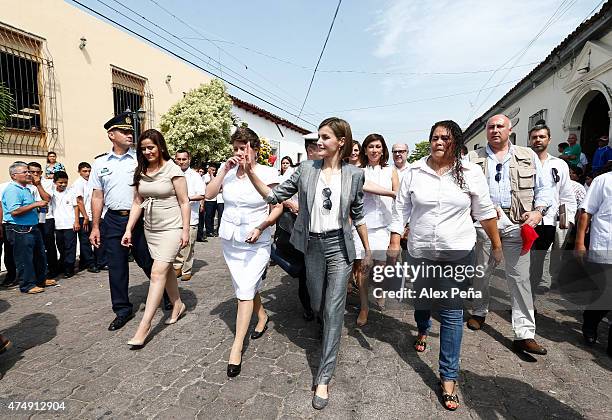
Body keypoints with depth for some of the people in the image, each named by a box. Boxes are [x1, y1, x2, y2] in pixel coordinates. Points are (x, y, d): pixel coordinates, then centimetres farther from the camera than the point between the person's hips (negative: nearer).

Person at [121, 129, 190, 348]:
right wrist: (128, 230, 4)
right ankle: (178, 305, 34)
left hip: (171, 228, -6)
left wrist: (185, 230, -12)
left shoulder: (173, 170, -9)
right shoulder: (140, 172, 7)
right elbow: (137, 203, 9)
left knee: (157, 273, -9)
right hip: (150, 229, 6)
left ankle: (144, 326, -4)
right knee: (166, 269, 15)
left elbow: (184, 202, -9)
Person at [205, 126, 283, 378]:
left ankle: (237, 347, 5)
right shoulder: (229, 172, 0)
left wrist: (261, 227, -19)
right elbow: (209, 194, -3)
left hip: (256, 242, -4)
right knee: (244, 287, 17)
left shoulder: (268, 174, -10)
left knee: (245, 291, -5)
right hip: (230, 239, 5)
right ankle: (262, 316, 43)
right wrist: (224, 170, -11)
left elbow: (278, 207, -7)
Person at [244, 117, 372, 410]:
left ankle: (323, 378, 12)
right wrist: (250, 173, -13)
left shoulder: (354, 174, -3)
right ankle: (330, 336, 51)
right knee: (318, 307, 15)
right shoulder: (306, 169, -2)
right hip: (312, 246, 2)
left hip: (340, 246, -2)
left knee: (334, 311, -1)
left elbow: (358, 216, 6)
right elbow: (275, 196, -1)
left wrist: (368, 251, 11)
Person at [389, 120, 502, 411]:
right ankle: (422, 330, 55)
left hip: (457, 252, -1)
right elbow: (401, 209, -1)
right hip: (420, 250, 2)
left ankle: (449, 377, 16)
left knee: (452, 313, 2)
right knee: (420, 300, 18)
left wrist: (496, 245, 8)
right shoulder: (414, 172, -3)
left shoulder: (471, 173, -4)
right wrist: (394, 243, -4)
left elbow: (485, 211, 4)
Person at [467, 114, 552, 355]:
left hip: (517, 224, 1)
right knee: (481, 272, 11)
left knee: (520, 277, 0)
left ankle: (525, 334, 6)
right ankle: (479, 312, 32)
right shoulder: (473, 158, 8)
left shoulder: (528, 156, 13)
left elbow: (543, 187, 12)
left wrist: (538, 211, -5)